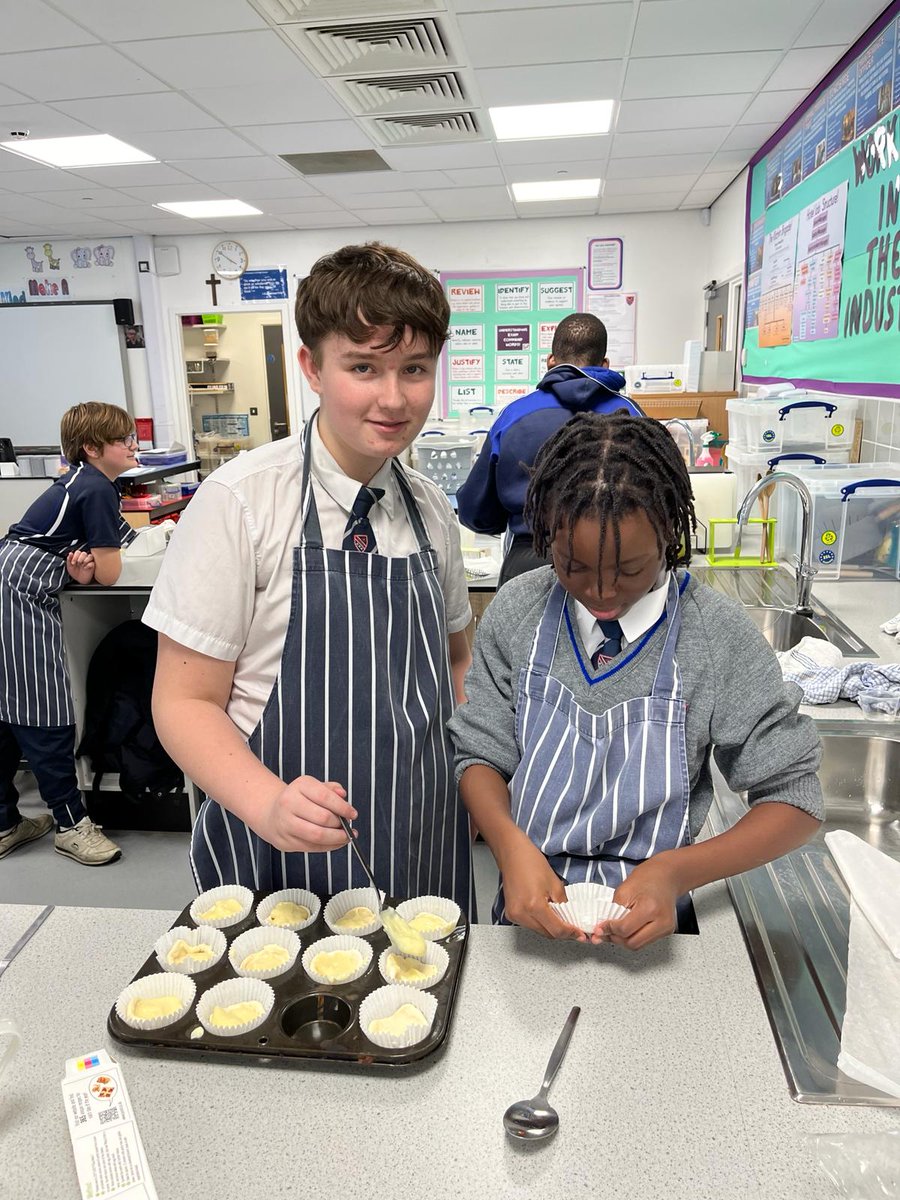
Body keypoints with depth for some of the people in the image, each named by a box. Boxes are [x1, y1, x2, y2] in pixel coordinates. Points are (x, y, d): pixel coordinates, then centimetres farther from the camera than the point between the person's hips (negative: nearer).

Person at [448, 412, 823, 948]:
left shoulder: (720, 636, -14)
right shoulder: (518, 611, -9)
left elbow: (795, 798, -7)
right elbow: (481, 755, -2)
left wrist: (676, 872, -22)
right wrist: (513, 846, -23)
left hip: (650, 924, -1)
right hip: (532, 910, 1)